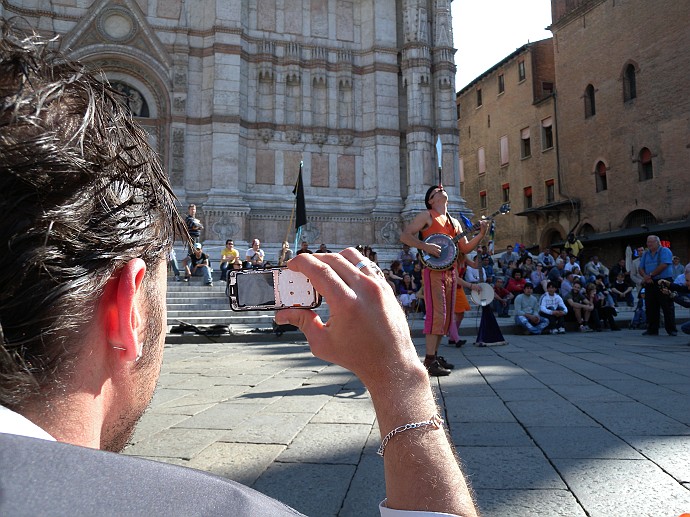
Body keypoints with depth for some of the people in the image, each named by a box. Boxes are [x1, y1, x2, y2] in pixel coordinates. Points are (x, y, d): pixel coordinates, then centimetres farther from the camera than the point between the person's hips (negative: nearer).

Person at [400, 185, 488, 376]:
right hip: (433, 270, -7)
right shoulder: (426, 216, 2)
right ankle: (430, 362, -10)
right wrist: (425, 246, -20)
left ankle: (433, 357, 17)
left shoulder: (454, 222, 21)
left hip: (450, 272, 7)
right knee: (436, 314, -14)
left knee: (446, 317, 8)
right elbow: (404, 235, -7)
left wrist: (481, 235, 5)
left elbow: (465, 248, 20)